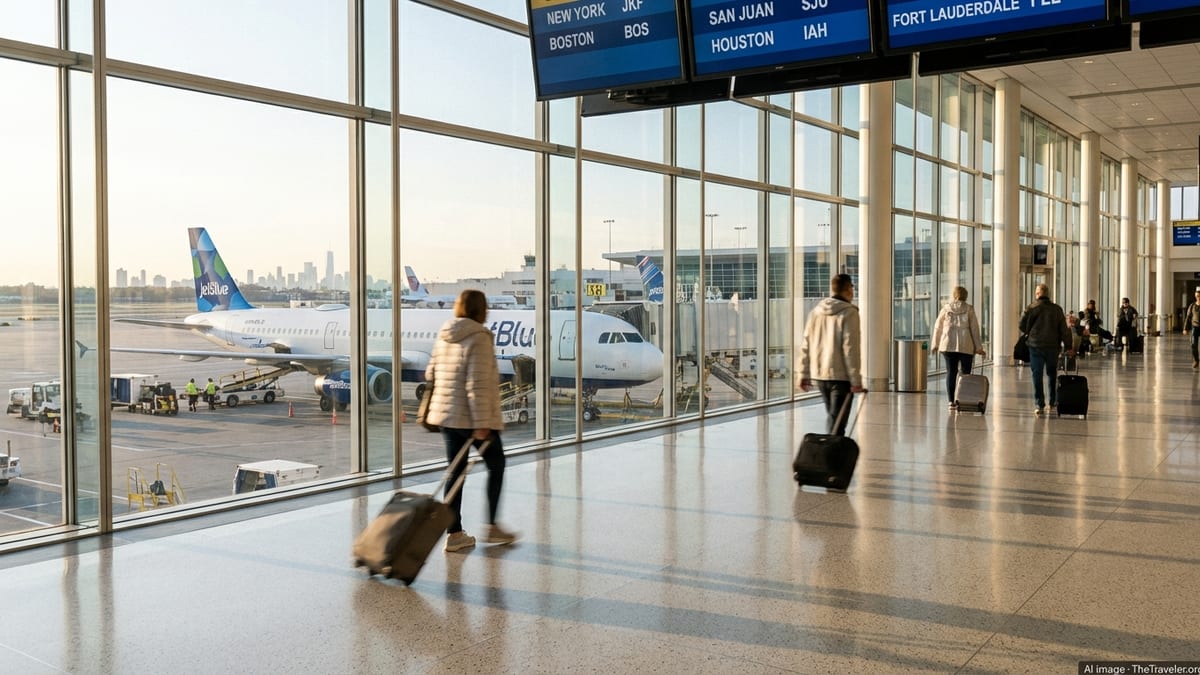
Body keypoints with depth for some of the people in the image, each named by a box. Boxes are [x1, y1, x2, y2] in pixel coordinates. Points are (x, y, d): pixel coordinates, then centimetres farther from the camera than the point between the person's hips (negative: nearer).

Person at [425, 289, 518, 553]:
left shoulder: (443, 337, 8)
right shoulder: (479, 338, -15)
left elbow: (430, 374, 14)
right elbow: (478, 384, -21)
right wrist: (482, 422, -21)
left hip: (445, 413, 7)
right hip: (472, 417, -7)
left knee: (455, 471, 10)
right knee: (496, 465, 12)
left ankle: (454, 533, 11)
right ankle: (492, 526, 15)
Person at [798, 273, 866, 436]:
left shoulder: (815, 312, 9)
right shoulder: (849, 313, -11)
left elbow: (805, 345, 10)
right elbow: (850, 349, -16)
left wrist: (804, 374, 15)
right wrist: (856, 380, -14)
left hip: (819, 375, 6)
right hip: (841, 375, -6)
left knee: (832, 417, 20)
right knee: (837, 422, -4)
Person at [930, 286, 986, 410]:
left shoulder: (946, 309, 6)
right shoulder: (969, 309, 1)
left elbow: (938, 327, 10)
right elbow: (974, 329, 0)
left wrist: (935, 344, 20)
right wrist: (978, 347, 4)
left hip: (948, 345, 2)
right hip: (966, 346, -1)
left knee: (951, 373, 3)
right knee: (966, 374, 6)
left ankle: (951, 401, -1)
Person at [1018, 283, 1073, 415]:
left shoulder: (1031, 308, -6)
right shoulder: (1057, 309, 2)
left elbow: (1023, 326, -4)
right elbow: (1064, 329, 3)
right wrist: (1068, 347, 7)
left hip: (1036, 345, -3)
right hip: (1053, 346, 3)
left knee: (1037, 375, -1)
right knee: (1052, 374, 17)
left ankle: (1039, 405, -5)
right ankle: (1053, 401, 23)